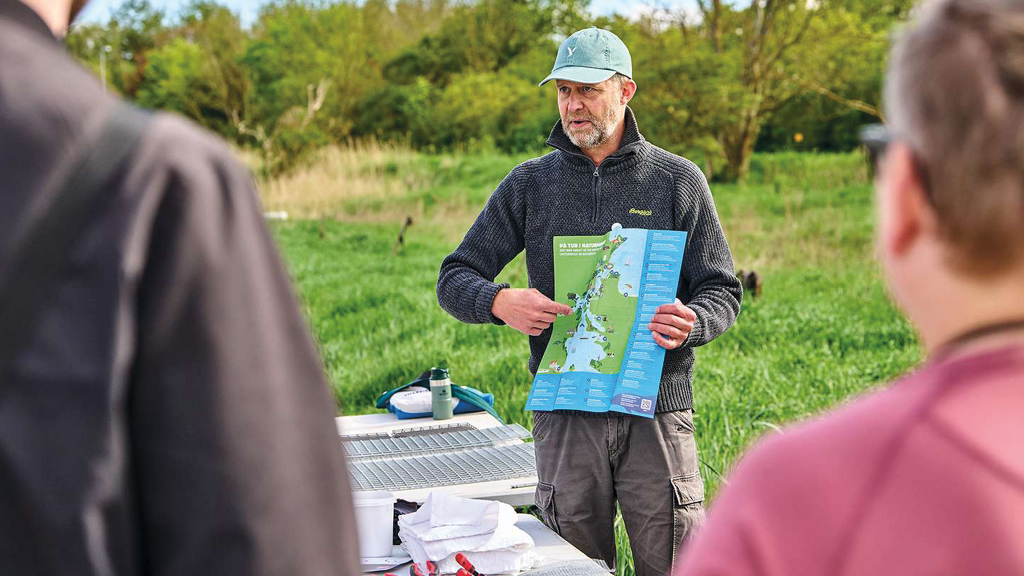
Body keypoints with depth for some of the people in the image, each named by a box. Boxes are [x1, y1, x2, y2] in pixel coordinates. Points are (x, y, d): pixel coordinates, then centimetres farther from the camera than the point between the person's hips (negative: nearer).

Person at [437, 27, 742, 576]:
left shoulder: (678, 180, 6)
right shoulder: (529, 184, 9)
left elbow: (723, 290, 7)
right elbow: (454, 279, 9)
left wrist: (691, 323, -17)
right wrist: (500, 302, -14)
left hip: (655, 411, -1)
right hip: (565, 413, 1)